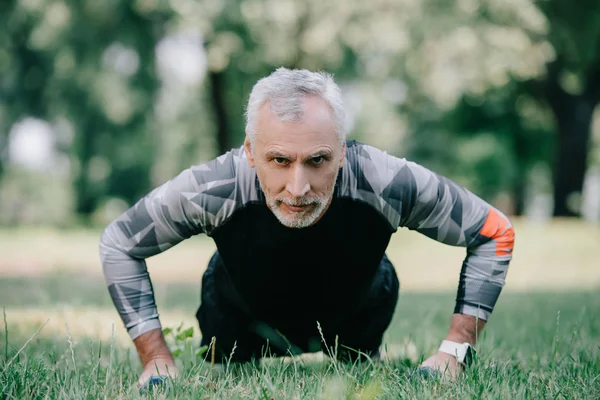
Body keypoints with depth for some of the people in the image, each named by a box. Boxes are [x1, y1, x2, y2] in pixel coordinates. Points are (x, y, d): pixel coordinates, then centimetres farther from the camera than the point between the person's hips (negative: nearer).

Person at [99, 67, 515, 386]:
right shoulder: (213, 190, -42)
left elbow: (495, 233, -25)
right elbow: (119, 245, -22)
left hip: (358, 318, 1)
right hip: (242, 323, 0)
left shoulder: (388, 185, -42)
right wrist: (157, 358, -25)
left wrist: (454, 351, -29)